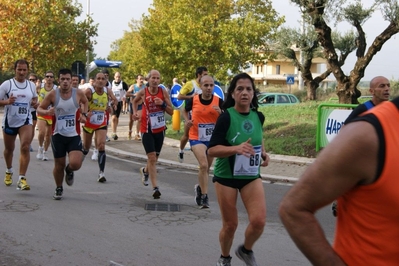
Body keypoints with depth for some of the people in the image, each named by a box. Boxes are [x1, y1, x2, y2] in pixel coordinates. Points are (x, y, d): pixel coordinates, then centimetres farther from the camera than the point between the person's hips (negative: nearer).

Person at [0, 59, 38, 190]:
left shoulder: (32, 85, 2)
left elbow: (35, 98, 18)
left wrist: (35, 102, -5)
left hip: (25, 121, 0)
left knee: (25, 148, -18)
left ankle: (22, 179, -18)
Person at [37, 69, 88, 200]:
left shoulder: (79, 93, -5)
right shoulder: (52, 94, -8)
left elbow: (85, 102, 18)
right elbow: (39, 109, -1)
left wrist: (84, 114, 1)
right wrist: (47, 112, -24)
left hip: (74, 135, 0)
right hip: (58, 135, 0)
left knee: (75, 164, -16)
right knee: (59, 164, 8)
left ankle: (69, 170, 22)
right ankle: (59, 189, 34)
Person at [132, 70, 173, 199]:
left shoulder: (163, 92, -7)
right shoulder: (143, 92, -8)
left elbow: (171, 111, -4)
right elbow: (135, 101, 15)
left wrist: (163, 104, -20)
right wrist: (135, 112, -1)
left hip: (160, 129, 3)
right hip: (147, 129, -3)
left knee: (154, 157, 16)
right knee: (152, 157, -11)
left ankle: (145, 171, 49)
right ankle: (155, 187, -9)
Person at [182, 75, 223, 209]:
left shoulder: (219, 101, -9)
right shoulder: (193, 100, -9)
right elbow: (185, 111, 13)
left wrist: (220, 112, -23)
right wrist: (187, 121, -5)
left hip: (213, 139, 3)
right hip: (197, 138, -3)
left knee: (206, 168, 18)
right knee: (203, 165, -21)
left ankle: (200, 188, 44)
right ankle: (204, 196, -12)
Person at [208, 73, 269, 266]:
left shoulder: (258, 116, -1)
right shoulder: (226, 117, -16)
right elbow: (211, 150, -20)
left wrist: (263, 152, 3)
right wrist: (236, 148, -34)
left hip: (251, 176, 4)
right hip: (226, 177, -4)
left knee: (259, 220, -11)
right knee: (230, 224, 6)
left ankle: (246, 250, 20)